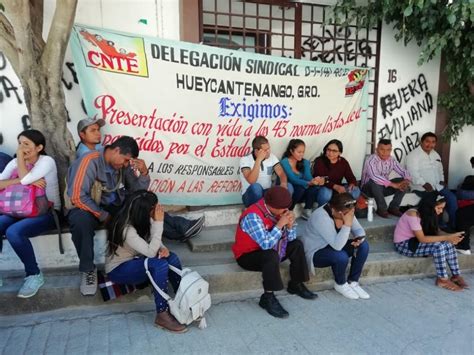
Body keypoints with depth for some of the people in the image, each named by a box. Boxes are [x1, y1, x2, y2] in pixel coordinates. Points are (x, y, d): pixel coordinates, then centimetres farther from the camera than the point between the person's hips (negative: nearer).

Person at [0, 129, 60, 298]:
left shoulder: (47, 161, -7)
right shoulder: (14, 163, 10)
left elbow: (25, 178, -21)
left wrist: (20, 157, -9)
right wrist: (22, 181, -18)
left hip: (46, 212, -5)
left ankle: (34, 275, -12)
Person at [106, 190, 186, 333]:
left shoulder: (142, 219, -10)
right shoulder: (126, 229, -32)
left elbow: (152, 240, 4)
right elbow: (150, 252, -33)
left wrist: (162, 248, -18)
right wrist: (158, 222, -35)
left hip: (134, 261, 8)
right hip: (118, 269, -8)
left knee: (171, 257, -15)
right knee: (160, 264, -31)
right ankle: (162, 315, -22)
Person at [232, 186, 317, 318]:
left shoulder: (277, 211, -6)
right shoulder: (253, 216, -29)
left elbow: (290, 238, -1)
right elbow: (266, 244, -37)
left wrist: (290, 224, -21)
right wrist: (280, 224, -31)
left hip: (268, 250, 8)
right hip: (247, 256, -8)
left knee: (296, 244, 1)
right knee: (271, 255, -35)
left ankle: (296, 285, 12)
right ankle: (268, 298, -23)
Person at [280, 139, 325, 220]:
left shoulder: (305, 162, 3)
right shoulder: (284, 162, -16)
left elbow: (308, 178, -13)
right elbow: (293, 180, -29)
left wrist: (316, 181, -37)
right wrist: (309, 183, -46)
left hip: (301, 194, 5)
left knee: (314, 186, -23)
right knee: (300, 187, -34)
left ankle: (307, 212, -14)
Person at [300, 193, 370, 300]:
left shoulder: (346, 212, -9)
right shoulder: (321, 217, -33)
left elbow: (359, 229, 1)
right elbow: (337, 245, -37)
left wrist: (359, 238, -22)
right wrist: (347, 224, -40)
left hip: (334, 246, 8)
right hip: (315, 253, -8)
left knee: (364, 245, -11)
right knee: (341, 256, -34)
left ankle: (353, 282, 2)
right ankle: (340, 284, -2)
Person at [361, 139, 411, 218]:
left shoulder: (392, 160, -3)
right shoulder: (371, 160, -23)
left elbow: (404, 172, 1)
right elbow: (374, 176, -39)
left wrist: (406, 180, -23)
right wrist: (393, 184, -40)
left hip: (383, 187, 6)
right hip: (368, 188, -6)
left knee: (403, 182, -10)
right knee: (375, 182, -37)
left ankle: (393, 208, -3)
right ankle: (382, 209, -19)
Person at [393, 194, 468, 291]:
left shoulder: (428, 215, 3)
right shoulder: (413, 215, -25)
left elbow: (437, 232, -1)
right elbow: (422, 239, -27)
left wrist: (450, 237, -22)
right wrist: (446, 237, -28)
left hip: (414, 242, 8)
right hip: (403, 245, -8)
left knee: (449, 244, -12)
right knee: (438, 246, -27)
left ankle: (456, 275, -4)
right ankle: (442, 280, -15)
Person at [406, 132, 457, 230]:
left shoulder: (435, 154, 18)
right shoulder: (413, 155, -9)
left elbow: (440, 169, 27)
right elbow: (413, 173, -19)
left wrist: (442, 180, 8)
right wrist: (424, 184, -28)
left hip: (437, 185, 8)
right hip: (421, 187, -8)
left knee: (452, 198, -8)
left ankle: (453, 225, 3)